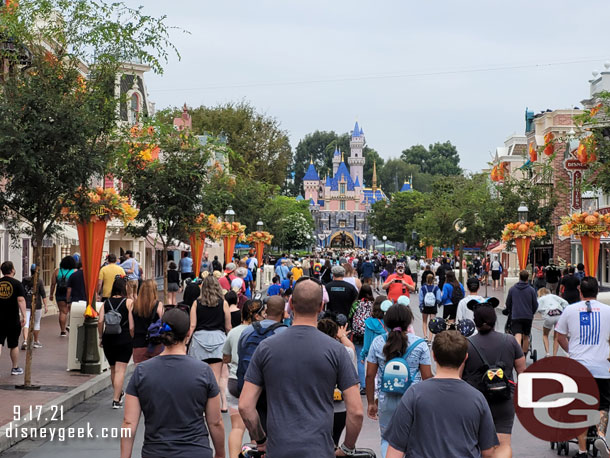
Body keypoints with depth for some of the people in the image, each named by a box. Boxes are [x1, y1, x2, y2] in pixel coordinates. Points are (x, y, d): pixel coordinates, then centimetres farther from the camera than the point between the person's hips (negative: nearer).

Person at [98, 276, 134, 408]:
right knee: (120, 370, -2)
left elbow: (100, 321, -5)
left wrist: (101, 337, 6)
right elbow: (131, 325, -10)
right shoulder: (129, 302, -6)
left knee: (113, 369, 19)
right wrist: (132, 339, 1)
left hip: (108, 338, 4)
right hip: (124, 339, -4)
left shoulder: (106, 302, 3)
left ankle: (119, 393, 37)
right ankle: (116, 400, -5)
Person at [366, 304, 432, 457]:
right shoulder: (420, 344, -5)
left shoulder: (378, 342, -1)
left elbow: (370, 376, 1)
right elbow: (427, 377, -4)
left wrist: (371, 402, 10)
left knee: (387, 439, 18)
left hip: (386, 399, 1)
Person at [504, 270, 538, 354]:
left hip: (515, 316, -1)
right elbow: (535, 305, 4)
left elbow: (508, 303, 10)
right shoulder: (531, 290, -1)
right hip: (528, 316, 1)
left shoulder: (512, 289, 1)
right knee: (526, 337, 16)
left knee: (518, 337, -12)